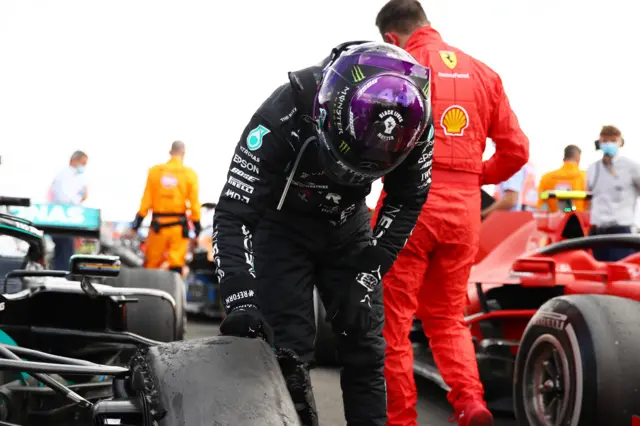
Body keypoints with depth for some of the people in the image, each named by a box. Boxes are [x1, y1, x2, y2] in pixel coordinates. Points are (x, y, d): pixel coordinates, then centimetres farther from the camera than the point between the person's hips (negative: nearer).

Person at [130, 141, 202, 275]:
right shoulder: (190, 174, -3)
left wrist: (138, 220, 7)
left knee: (151, 264, 10)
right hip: (179, 225, -2)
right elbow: (194, 202, -5)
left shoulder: (155, 170, 2)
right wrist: (197, 224, 2)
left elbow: (146, 199, 2)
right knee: (176, 263, 0)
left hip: (158, 224, 2)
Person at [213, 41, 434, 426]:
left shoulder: (413, 118, -24)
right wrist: (240, 300, -44)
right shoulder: (284, 115, -36)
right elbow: (234, 213, -33)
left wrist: (368, 271, -14)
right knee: (290, 351, -13)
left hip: (348, 224, 3)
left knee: (365, 344, 0)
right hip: (282, 225, -3)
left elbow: (408, 199, -6)